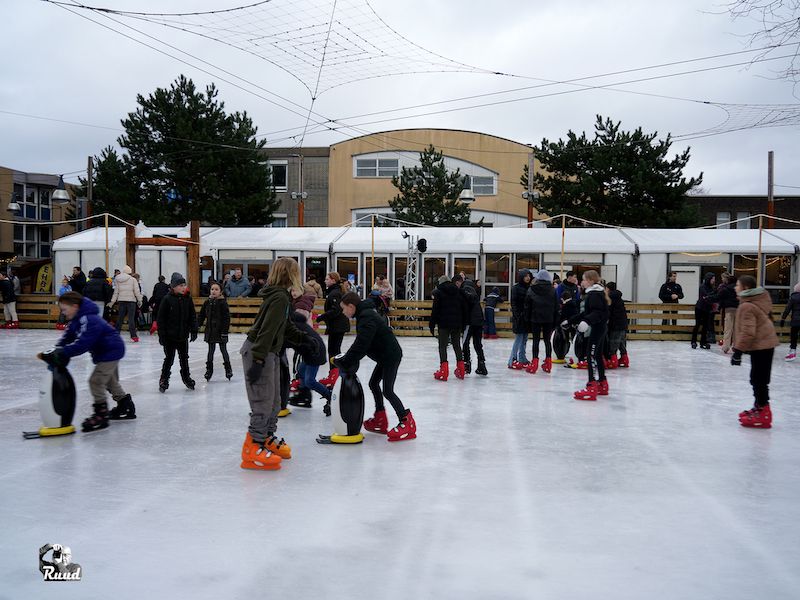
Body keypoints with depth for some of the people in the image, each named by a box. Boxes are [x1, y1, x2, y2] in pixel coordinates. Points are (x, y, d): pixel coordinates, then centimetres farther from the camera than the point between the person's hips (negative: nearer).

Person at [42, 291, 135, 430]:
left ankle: (101, 415, -6)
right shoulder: (76, 320, 3)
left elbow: (81, 343, -35)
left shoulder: (88, 320, -29)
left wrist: (62, 353, -36)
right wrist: (56, 351, -13)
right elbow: (67, 337, 2)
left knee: (96, 381, -13)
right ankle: (126, 407, 37)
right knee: (110, 381, 23)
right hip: (109, 351, 11)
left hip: (111, 351, -11)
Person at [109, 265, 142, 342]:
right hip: (131, 300, -3)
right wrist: (139, 300, 3)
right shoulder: (133, 279, -3)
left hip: (121, 301, 3)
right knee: (131, 318, -5)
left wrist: (112, 301, 13)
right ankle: (133, 336, -8)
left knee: (120, 318, 10)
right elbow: (137, 291, -5)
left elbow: (116, 291, 8)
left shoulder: (118, 280, 6)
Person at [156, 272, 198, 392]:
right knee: (169, 359, 2)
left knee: (184, 358, 16)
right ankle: (164, 380, 15)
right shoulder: (167, 299, -12)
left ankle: (186, 377, 32)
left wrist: (194, 330, 1)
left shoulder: (187, 299, 1)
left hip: (183, 335, 4)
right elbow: (161, 318, -9)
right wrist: (162, 335, -11)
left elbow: (192, 316, 7)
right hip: (170, 336, -4)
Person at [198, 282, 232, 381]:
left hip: (220, 331, -4)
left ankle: (228, 369, 18)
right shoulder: (207, 302, 3)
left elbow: (226, 318, -12)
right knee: (210, 351, 10)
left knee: (223, 350, 6)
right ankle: (209, 369, 17)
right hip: (210, 330, 4)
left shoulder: (222, 303, -11)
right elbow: (202, 315, 10)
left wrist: (225, 331, -16)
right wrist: (198, 325, 3)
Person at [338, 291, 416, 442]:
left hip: (391, 355, -11)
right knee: (373, 383, 18)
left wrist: (346, 362, -21)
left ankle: (406, 422, -8)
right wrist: (346, 359, 4)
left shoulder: (366, 318, -22)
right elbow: (360, 344, 14)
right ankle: (380, 421, 28)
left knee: (387, 390, -11)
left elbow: (361, 345, -28)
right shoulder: (364, 315, 11)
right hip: (385, 355, 11)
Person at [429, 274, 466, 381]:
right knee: (457, 345, 15)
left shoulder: (439, 292, -4)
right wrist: (463, 324, 16)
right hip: (457, 324, 5)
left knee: (443, 346, -1)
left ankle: (444, 371, -10)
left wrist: (432, 324, -5)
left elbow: (435, 309, -9)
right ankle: (460, 370, 20)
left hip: (444, 324, -5)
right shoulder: (458, 292, 11)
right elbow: (464, 308, 11)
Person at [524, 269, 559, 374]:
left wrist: (527, 319, 7)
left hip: (535, 319, -1)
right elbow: (557, 306, 2)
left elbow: (527, 306, 0)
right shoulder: (552, 290, -1)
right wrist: (555, 321, 8)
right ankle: (548, 364, 12)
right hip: (549, 319, 1)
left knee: (536, 340, 2)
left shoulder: (531, 290, -3)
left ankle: (534, 364, -1)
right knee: (547, 340, 10)